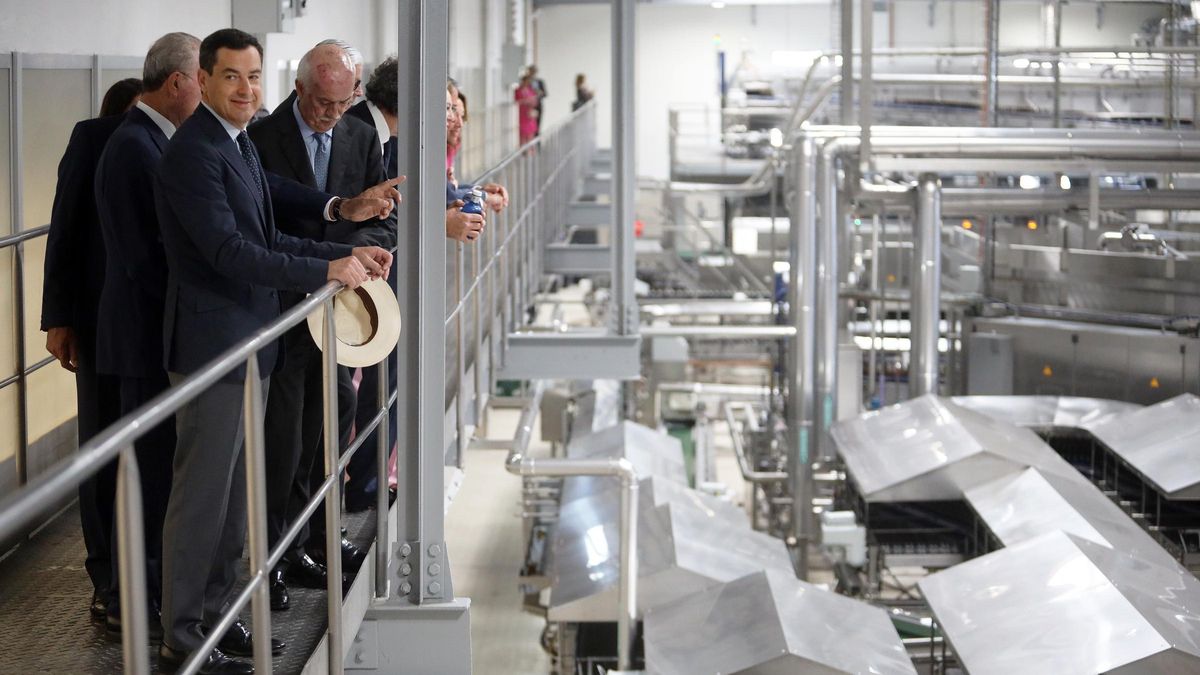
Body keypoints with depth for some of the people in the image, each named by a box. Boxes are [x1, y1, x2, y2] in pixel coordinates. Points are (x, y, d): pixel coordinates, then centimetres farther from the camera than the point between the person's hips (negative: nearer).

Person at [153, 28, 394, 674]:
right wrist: (329, 270, -19)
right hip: (212, 343, -10)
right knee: (202, 493, -3)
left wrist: (349, 252, 8)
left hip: (248, 344, 10)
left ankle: (217, 615, 26)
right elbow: (229, 252, -24)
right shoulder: (193, 152, -18)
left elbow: (267, 239, 19)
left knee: (234, 492, 16)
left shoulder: (240, 145, 13)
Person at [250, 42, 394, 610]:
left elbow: (386, 222, 7)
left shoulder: (362, 139, 7)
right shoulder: (261, 138, -8)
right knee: (281, 439, -2)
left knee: (328, 428, 10)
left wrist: (350, 250, -14)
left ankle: (309, 541, 21)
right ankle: (269, 557, 6)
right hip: (282, 307, -5)